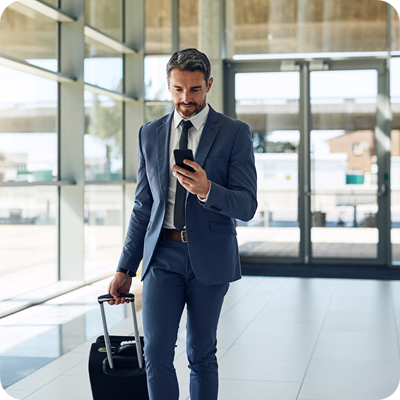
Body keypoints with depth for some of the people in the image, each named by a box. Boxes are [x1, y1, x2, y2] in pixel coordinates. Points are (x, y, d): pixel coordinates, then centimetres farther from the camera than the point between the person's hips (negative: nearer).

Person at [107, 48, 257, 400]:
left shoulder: (234, 133, -2)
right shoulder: (150, 134, 9)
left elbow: (247, 206, -7)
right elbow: (143, 206, 13)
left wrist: (207, 189, -28)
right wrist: (126, 269, 10)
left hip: (209, 256, -2)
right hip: (162, 255, 2)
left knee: (202, 355, 8)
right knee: (156, 352, -7)